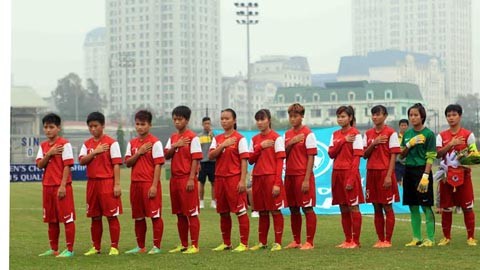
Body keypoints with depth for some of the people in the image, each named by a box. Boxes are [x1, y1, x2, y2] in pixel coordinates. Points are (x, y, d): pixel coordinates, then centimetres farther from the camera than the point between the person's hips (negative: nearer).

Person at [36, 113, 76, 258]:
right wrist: (49, 154, -13)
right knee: (51, 219, 12)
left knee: (67, 218, -4)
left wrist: (63, 186, -16)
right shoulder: (43, 146, 11)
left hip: (61, 186, -7)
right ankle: (54, 249, 21)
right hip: (47, 186, 7)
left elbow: (67, 166, -11)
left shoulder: (65, 144, -8)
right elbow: (40, 165, 4)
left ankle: (69, 250, 0)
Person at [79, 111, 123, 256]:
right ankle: (96, 247, 18)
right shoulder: (87, 144, 11)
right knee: (95, 217, 10)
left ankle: (114, 247, 1)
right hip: (92, 183, 5)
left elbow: (116, 164, -8)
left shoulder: (111, 142, -4)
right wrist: (95, 152, -14)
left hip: (107, 182, -5)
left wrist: (117, 184, -13)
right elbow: (82, 161, -1)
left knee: (112, 215, -3)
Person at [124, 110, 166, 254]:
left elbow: (158, 165, -10)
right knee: (138, 216, 11)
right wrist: (139, 153, -10)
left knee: (155, 215, -4)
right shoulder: (132, 143, 12)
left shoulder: (155, 142, -6)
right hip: (135, 183, 6)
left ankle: (156, 246, 1)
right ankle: (140, 246, 20)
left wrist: (154, 185, -16)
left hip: (150, 183, -6)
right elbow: (127, 162, 5)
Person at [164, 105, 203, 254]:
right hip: (175, 178, 7)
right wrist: (175, 146, -11)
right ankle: (183, 245, 18)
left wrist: (191, 179, -17)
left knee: (191, 212, -4)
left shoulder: (192, 137, -7)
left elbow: (195, 159, -11)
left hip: (187, 179, -7)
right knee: (180, 213, 11)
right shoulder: (172, 138, 14)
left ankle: (194, 245, -1)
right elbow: (166, 156, 8)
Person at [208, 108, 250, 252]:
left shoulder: (240, 138, -4)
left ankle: (244, 244, -1)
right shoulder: (217, 139, 12)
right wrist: (223, 145, -14)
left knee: (240, 211, -5)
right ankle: (226, 243, 21)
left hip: (234, 178, -6)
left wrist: (243, 180, -15)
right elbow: (210, 156, 0)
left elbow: (244, 160, -8)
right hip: (220, 178, 6)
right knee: (223, 212, 11)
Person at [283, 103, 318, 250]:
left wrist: (306, 179, -16)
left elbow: (311, 158, -10)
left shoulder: (308, 134, -7)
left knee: (307, 209, -4)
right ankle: (296, 241, 20)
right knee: (293, 209, 11)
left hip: (303, 175, -7)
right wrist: (290, 143, -5)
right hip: (289, 175, 7)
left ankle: (309, 242, 0)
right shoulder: (287, 134, 13)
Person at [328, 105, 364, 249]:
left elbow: (357, 158, -11)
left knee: (353, 208, -3)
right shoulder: (335, 135, 14)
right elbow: (331, 153, 2)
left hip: (350, 173, -6)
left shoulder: (355, 134, -5)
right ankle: (347, 240, 15)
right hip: (337, 173, 6)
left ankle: (356, 241, 0)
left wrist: (351, 178, -18)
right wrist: (343, 141, -10)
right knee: (343, 209, 9)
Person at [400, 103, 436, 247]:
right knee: (413, 207, 9)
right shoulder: (407, 134, 10)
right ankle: (416, 238, 16)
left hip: (422, 170, -6)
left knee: (426, 206, -4)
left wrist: (425, 176, -19)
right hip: (409, 170, 6)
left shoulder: (428, 134, -7)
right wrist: (409, 144, -6)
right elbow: (402, 155, 12)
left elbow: (430, 157, -10)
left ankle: (430, 238, 0)